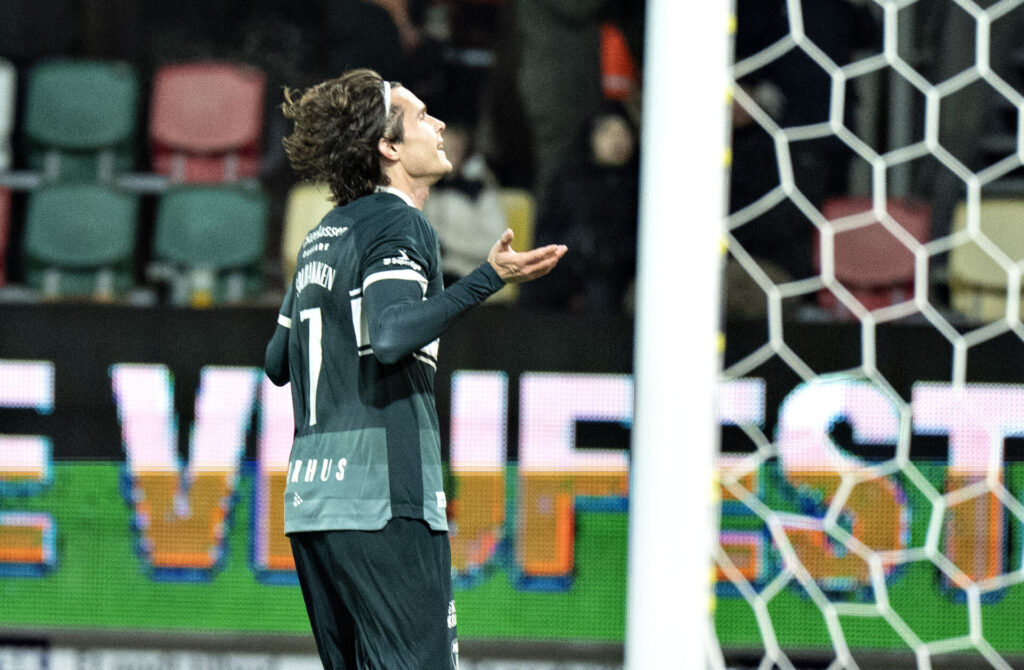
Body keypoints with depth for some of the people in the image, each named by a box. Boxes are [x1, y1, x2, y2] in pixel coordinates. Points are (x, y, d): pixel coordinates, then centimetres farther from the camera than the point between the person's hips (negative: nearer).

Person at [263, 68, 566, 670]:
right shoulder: (400, 225, -7)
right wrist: (489, 279, -25)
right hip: (384, 506, -9)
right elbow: (389, 336, -24)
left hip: (310, 503, 9)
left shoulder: (322, 238, 18)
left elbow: (278, 362, 24)